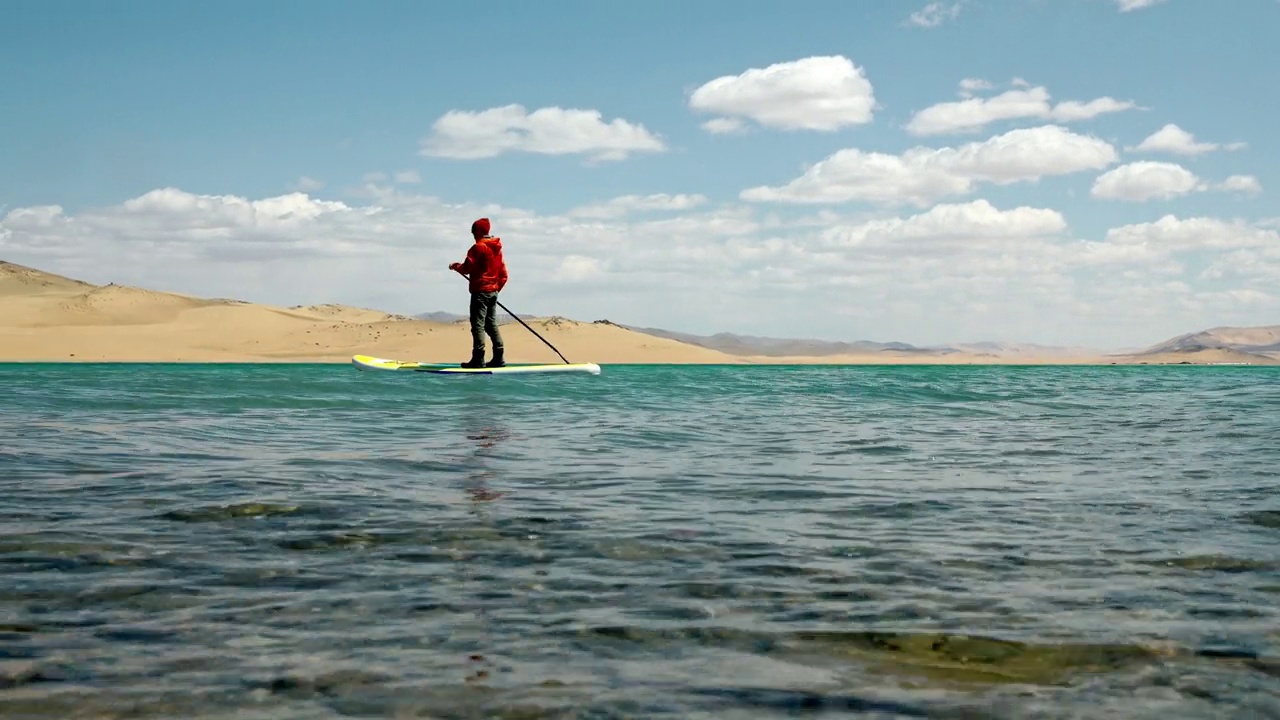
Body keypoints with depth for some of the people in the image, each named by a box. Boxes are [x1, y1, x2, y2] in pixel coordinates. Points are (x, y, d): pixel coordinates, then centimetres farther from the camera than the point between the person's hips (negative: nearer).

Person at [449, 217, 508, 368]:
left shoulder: (478, 248, -11)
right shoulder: (497, 248, 14)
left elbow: (467, 268, -12)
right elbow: (503, 274, 16)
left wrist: (455, 266, 7)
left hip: (480, 291, -8)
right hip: (493, 291, 8)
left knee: (478, 324, -7)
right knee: (492, 324, 12)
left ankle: (478, 359, -10)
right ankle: (498, 358, 10)